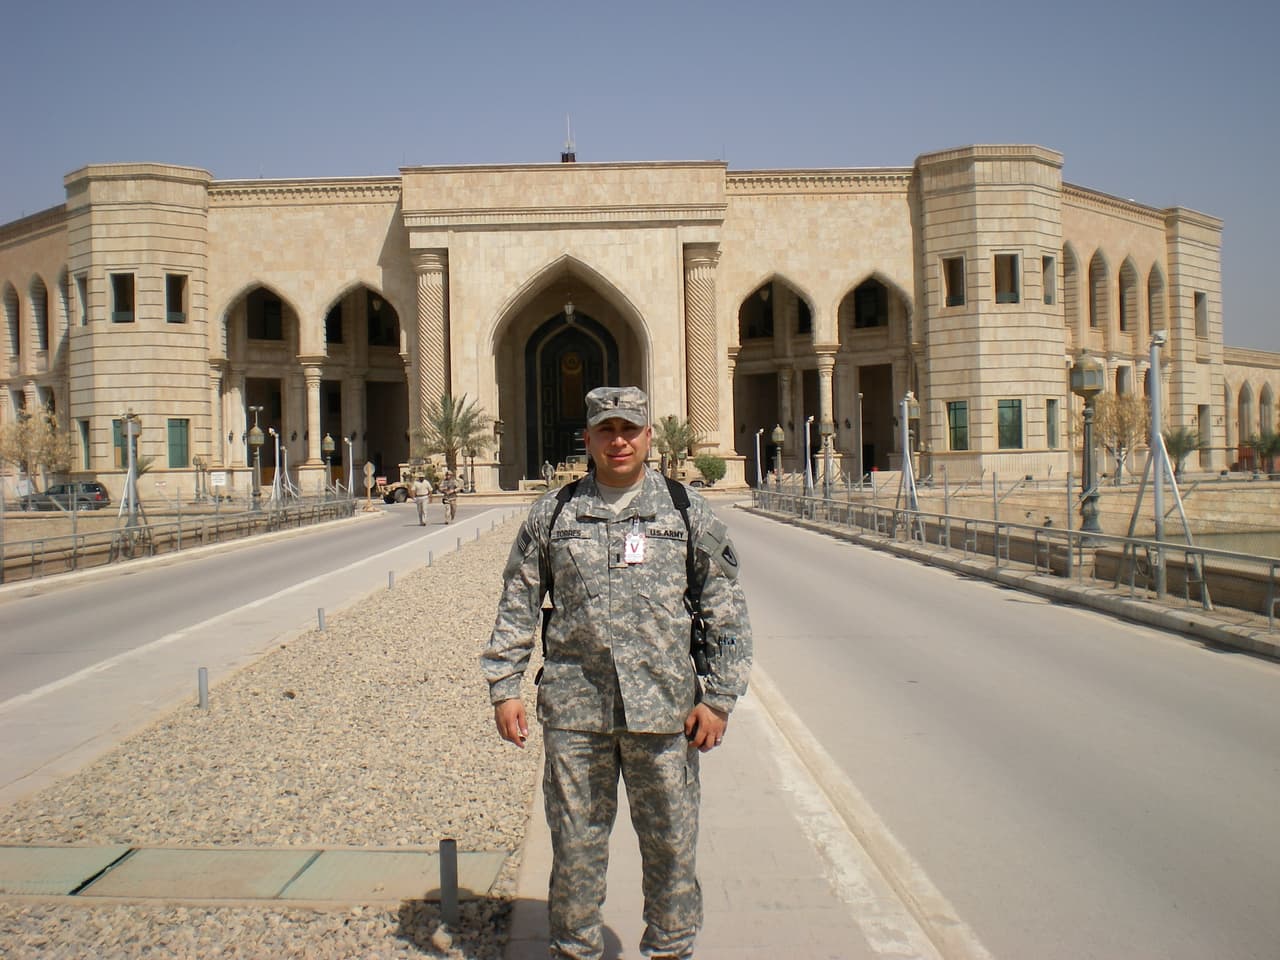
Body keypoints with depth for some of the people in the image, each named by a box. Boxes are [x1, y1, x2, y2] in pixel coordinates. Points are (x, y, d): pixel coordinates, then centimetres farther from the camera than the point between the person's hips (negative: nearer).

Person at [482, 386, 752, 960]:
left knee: (671, 844, 9)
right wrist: (504, 688, 5)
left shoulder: (687, 511, 4)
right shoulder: (552, 513, 7)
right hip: (573, 709, 1)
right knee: (575, 846, 9)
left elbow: (727, 612, 4)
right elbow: (516, 607, 11)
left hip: (663, 707, 0)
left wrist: (719, 698, -1)